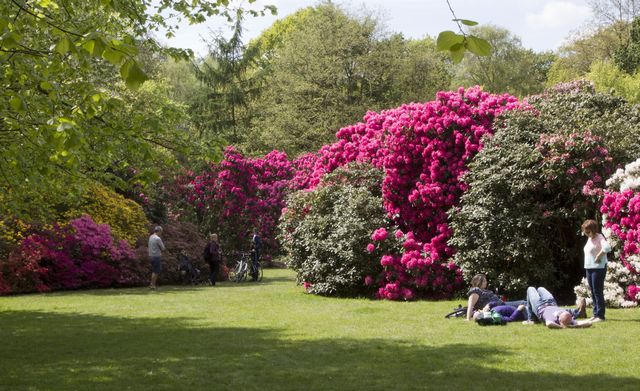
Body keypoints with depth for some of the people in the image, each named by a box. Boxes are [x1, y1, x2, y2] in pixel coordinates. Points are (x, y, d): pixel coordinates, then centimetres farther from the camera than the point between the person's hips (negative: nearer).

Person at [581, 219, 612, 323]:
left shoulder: (599, 237, -12)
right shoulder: (589, 239, 14)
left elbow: (607, 247, -29)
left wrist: (598, 257, -22)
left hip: (598, 268, -9)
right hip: (588, 268, 9)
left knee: (598, 292, -8)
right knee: (593, 292, 11)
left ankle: (600, 315, -5)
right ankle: (595, 314, 17)